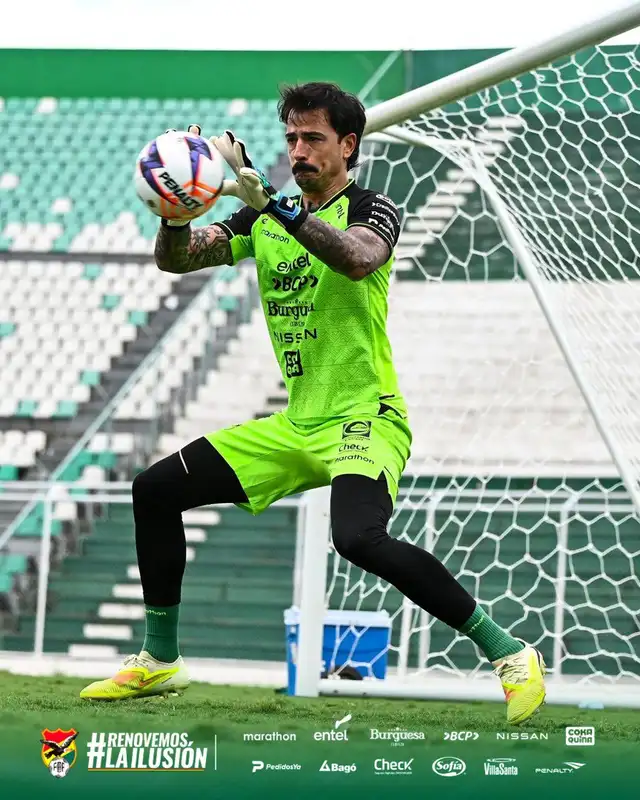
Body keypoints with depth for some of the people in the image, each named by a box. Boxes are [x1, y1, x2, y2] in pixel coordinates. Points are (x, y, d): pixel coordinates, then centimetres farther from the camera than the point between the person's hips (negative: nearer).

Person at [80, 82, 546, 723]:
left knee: (359, 538, -34)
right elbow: (174, 259, 2)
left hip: (364, 419, -8)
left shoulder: (370, 209, -8)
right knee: (155, 489, 5)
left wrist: (272, 202, -39)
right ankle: (158, 662, 18)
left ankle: (510, 654, -23)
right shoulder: (264, 222, 12)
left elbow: (359, 259, -31)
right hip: (295, 425, 8)